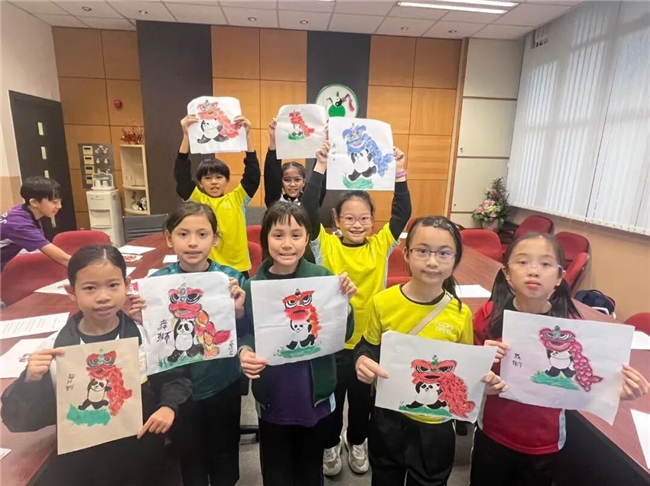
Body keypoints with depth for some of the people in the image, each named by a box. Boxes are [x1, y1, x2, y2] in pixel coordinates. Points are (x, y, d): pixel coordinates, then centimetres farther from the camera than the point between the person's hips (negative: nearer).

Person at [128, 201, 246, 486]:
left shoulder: (231, 279, -13)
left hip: (224, 385, 0)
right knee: (190, 460, 22)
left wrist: (239, 311, -27)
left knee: (225, 457, 22)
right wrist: (140, 322, -24)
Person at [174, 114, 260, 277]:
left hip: (238, 268, 1)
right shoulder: (197, 200, 0)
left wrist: (247, 136, -14)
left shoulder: (237, 199, 2)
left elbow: (252, 174, -7)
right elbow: (182, 176, -11)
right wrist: (186, 136, -18)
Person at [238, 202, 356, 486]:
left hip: (314, 394, 0)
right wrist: (244, 352, -23)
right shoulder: (252, 287, -11)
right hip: (273, 396, 0)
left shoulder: (322, 278, -13)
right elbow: (246, 335, -2)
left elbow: (344, 336, -8)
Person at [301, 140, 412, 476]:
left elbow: (402, 213, -11)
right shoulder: (325, 245, -10)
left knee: (364, 397, 23)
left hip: (370, 338, 2)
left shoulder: (381, 246, -4)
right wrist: (320, 169, -25)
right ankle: (330, 445, 45)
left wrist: (399, 174, -18)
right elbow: (308, 209, -20)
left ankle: (357, 442, 49)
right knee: (331, 396, 19)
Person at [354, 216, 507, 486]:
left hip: (435, 425, 0)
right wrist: (362, 361, -23)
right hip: (388, 418, 0)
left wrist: (484, 382, -18)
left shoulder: (461, 314, -12)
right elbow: (368, 347, -2)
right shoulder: (383, 302, -16)